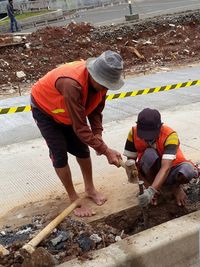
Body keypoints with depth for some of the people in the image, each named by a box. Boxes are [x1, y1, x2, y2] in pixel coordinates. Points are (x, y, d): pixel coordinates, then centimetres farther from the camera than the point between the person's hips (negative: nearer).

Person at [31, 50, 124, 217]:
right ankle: (74, 199, 6)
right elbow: (80, 128, -41)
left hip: (69, 112, 7)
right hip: (45, 109, -6)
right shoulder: (72, 84, -45)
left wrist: (98, 136, -21)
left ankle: (90, 188, 27)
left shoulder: (101, 80, -21)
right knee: (60, 153, -10)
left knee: (82, 148, 7)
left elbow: (96, 110, -6)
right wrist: (106, 151, -36)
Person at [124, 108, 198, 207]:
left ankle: (175, 185, 0)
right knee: (149, 154, -34)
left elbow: (166, 168, -37)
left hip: (170, 168, 0)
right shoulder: (134, 133, -20)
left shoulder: (170, 135, -29)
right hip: (151, 172, 1)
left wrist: (151, 191, -50)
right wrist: (147, 186, -21)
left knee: (189, 170, -36)